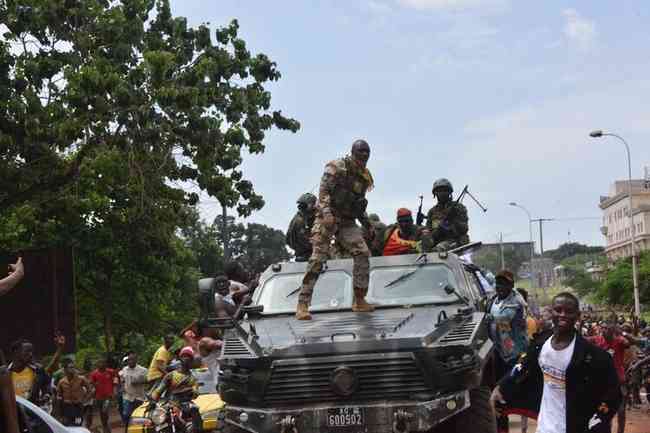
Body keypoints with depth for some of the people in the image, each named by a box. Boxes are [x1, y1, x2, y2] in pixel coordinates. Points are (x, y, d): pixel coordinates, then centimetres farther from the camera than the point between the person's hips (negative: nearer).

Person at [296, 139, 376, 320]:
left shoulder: (364, 176, 16)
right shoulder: (337, 167, -4)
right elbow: (323, 191, -13)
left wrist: (368, 226, 21)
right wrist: (326, 212, -27)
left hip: (347, 222, 6)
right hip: (328, 218, -6)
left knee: (362, 252, -13)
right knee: (317, 259, -13)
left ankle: (359, 300, -6)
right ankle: (302, 305, -11)